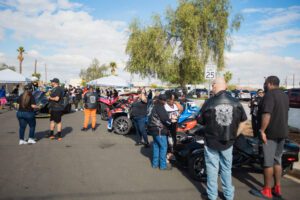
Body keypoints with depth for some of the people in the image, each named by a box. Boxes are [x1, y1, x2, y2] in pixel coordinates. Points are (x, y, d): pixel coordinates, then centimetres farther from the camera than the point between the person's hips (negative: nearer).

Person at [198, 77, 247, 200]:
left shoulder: (209, 103, -14)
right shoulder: (235, 103, -4)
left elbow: (201, 122, -4)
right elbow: (243, 120, 8)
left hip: (211, 141, -3)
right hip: (228, 142, 3)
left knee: (212, 168, 10)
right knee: (226, 169, 18)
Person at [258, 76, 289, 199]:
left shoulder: (269, 94, -15)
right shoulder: (284, 95, 13)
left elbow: (267, 114, -25)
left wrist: (262, 131, -21)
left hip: (271, 133, -8)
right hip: (282, 132, 8)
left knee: (268, 162, 0)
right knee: (277, 160, 16)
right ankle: (277, 188, 22)